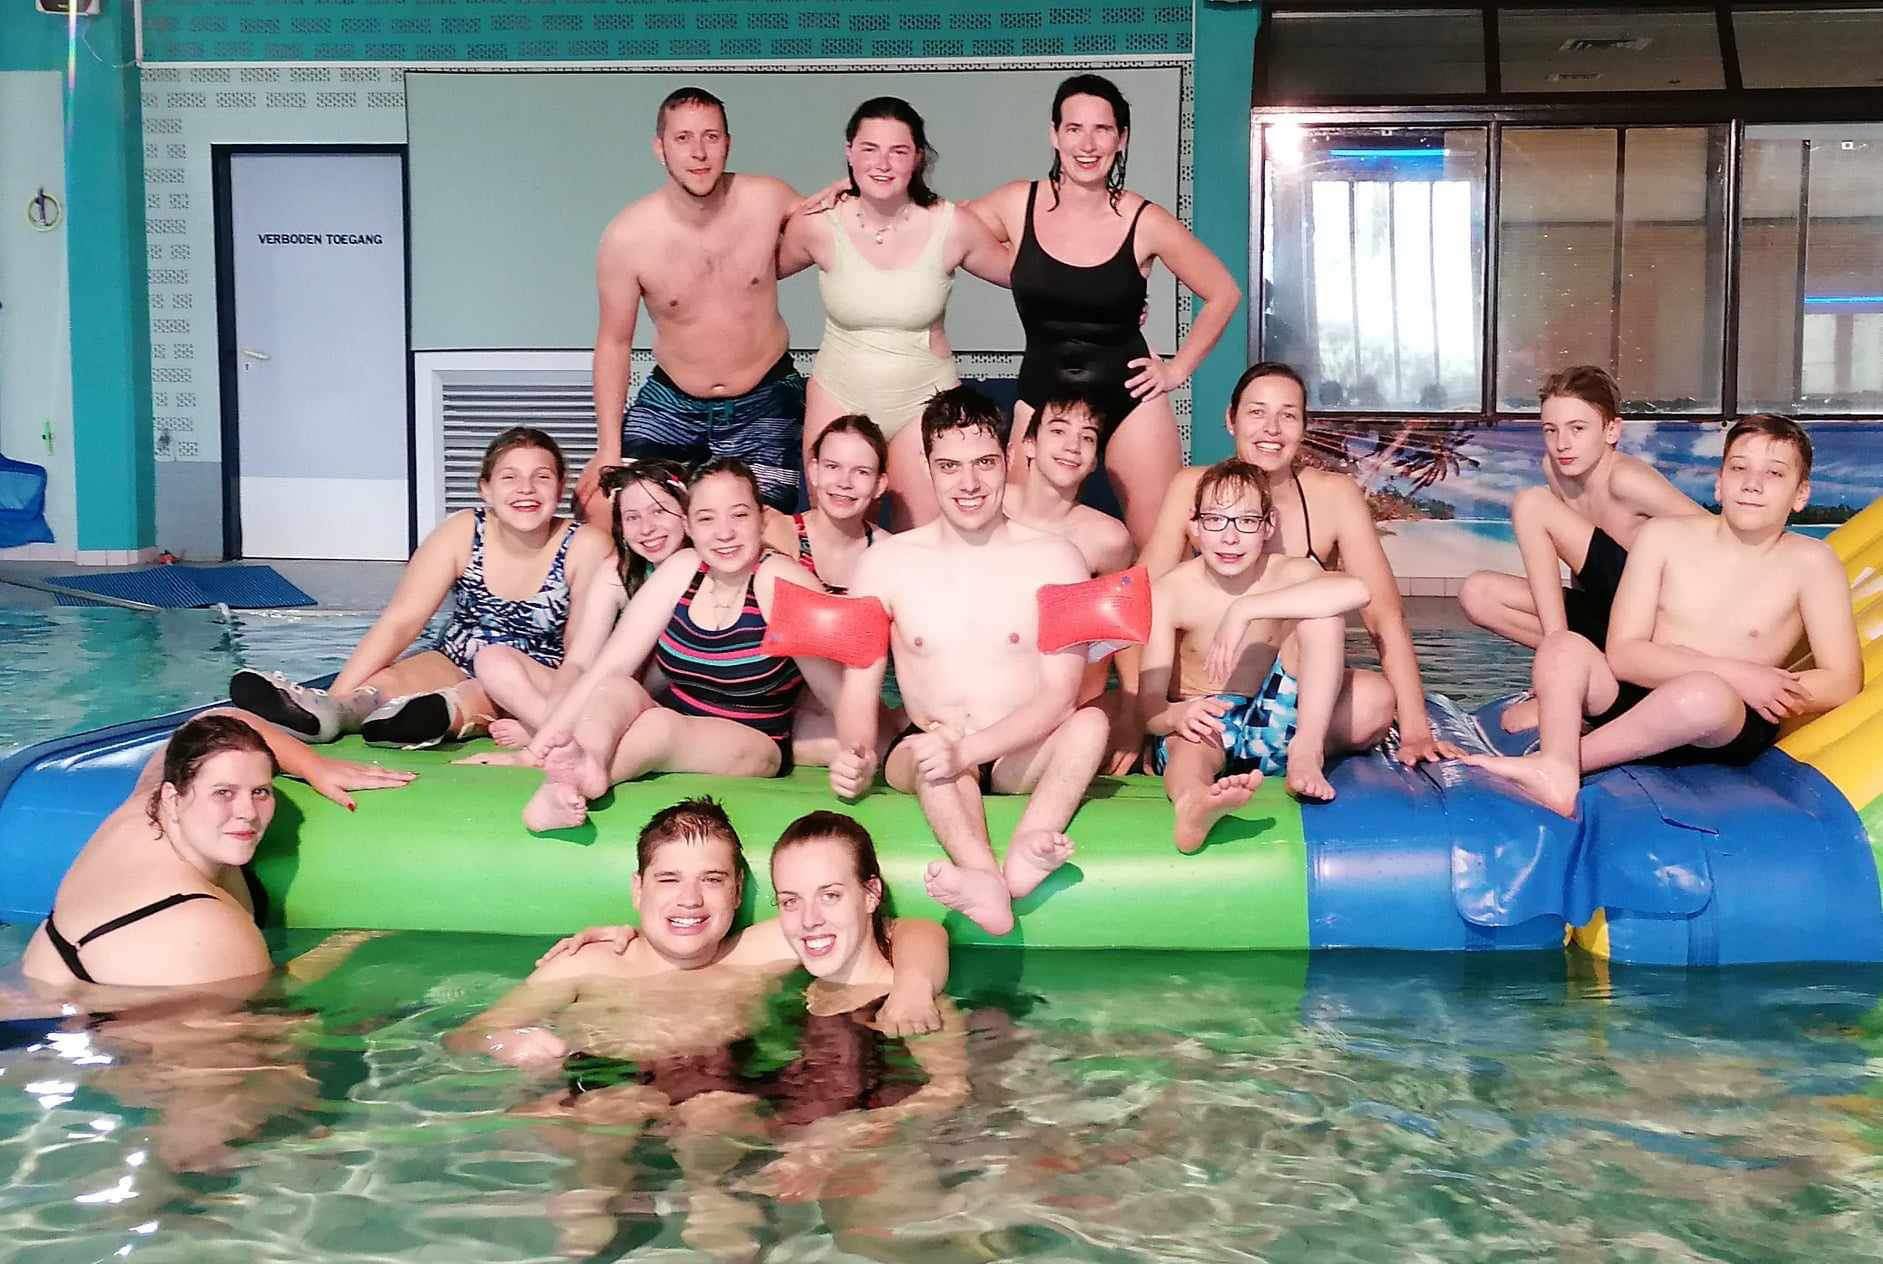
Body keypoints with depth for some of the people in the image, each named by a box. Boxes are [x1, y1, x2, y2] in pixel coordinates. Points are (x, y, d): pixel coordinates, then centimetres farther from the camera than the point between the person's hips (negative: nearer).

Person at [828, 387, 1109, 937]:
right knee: (931, 747, -34)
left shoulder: (1054, 559, -2)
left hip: (1020, 758, 0)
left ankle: (1021, 856, -52)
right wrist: (856, 756, -22)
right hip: (923, 758, 0)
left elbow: (1060, 694, -10)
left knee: (1091, 722, -29)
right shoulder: (887, 562, 2)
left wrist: (969, 749, -26)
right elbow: (860, 686, 2)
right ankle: (988, 877, -59)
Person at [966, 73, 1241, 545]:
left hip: (1131, 400, -1)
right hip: (1042, 398, 1)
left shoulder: (1146, 222, -5)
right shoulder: (1017, 204, -2)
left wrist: (1178, 368, 4)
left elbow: (1223, 294, 7)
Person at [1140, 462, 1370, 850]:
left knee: (1323, 610, -17)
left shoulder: (1287, 573, -6)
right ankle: (1192, 803, -77)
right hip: (1202, 724, -1)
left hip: (1275, 728, 2)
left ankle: (1307, 753, -26)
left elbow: (1355, 590, -32)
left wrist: (1245, 610, -35)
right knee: (1189, 743, -40)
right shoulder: (1170, 593, -7)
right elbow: (1150, 707, -13)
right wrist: (1176, 715, -40)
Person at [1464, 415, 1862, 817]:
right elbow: (1623, 654, -6)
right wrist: (1733, 674, -16)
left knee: (1706, 694, -37)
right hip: (1633, 698, 3)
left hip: (1731, 728, -3)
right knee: (1562, 647, -21)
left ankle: (1557, 759, -23)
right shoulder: (1663, 536, 2)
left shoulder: (1808, 562, -2)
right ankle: (1558, 772, -45)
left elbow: (1843, 683, -5)